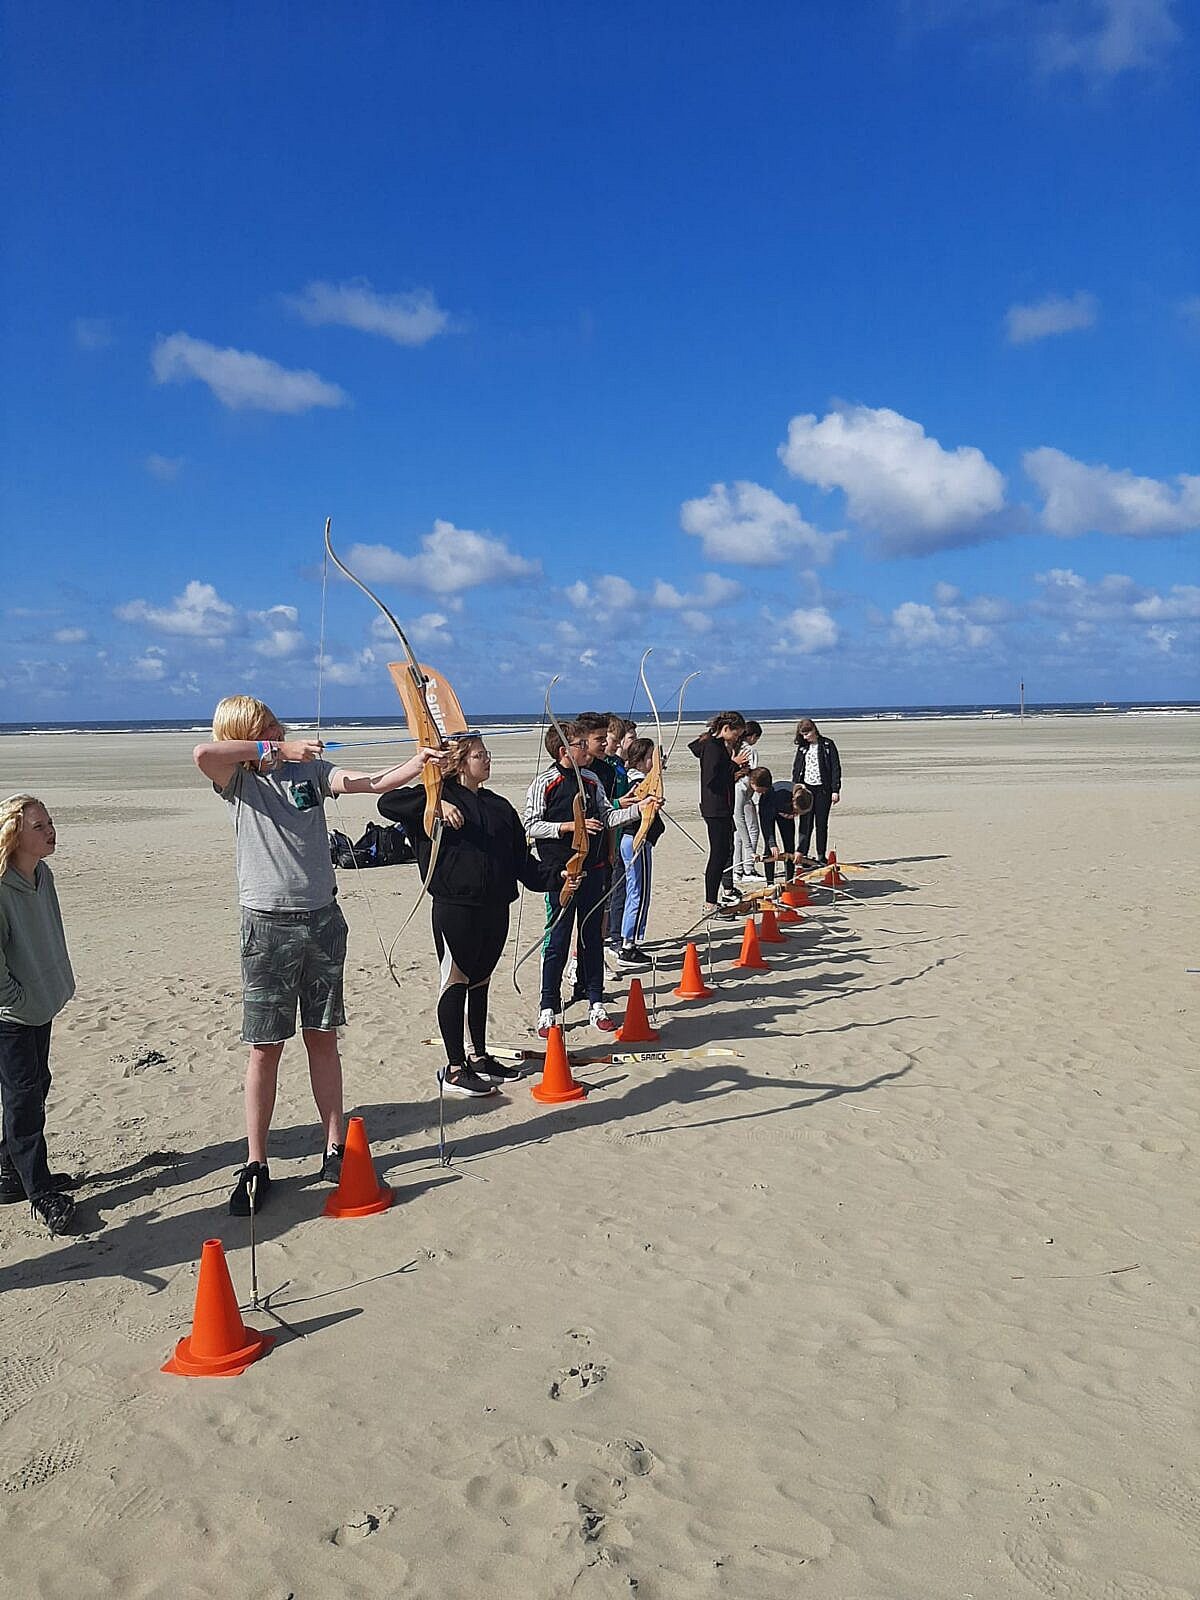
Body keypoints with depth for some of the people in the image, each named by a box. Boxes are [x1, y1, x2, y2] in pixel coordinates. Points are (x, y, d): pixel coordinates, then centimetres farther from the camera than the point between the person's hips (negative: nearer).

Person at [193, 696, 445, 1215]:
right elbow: (203, 752, -24)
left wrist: (418, 763, -22)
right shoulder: (236, 780, -2)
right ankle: (255, 1164, 12)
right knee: (265, 1047, 1)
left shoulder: (310, 768, 8)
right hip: (268, 923, -3)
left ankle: (334, 1148, 20)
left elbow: (375, 782, -4)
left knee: (323, 1038, 11)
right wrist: (277, 749, -20)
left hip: (322, 918, 3)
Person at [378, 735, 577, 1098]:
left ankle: (478, 1056, 29)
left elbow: (522, 860, 16)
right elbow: (387, 804, -16)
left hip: (495, 908, 6)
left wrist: (555, 877, 3)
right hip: (455, 907, -6)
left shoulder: (498, 805, 15)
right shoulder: (440, 796, -3)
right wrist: (436, 804, -25)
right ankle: (455, 1068, 10)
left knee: (480, 982, 17)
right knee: (456, 983, 1)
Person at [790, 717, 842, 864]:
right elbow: (796, 768, 14)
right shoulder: (802, 747, 10)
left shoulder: (827, 745, 0)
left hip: (823, 789, -2)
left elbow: (836, 768, -1)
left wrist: (835, 790, -6)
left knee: (822, 824, 4)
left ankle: (821, 857, 13)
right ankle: (802, 855, -4)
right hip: (805, 788, 2)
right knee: (805, 823, -4)